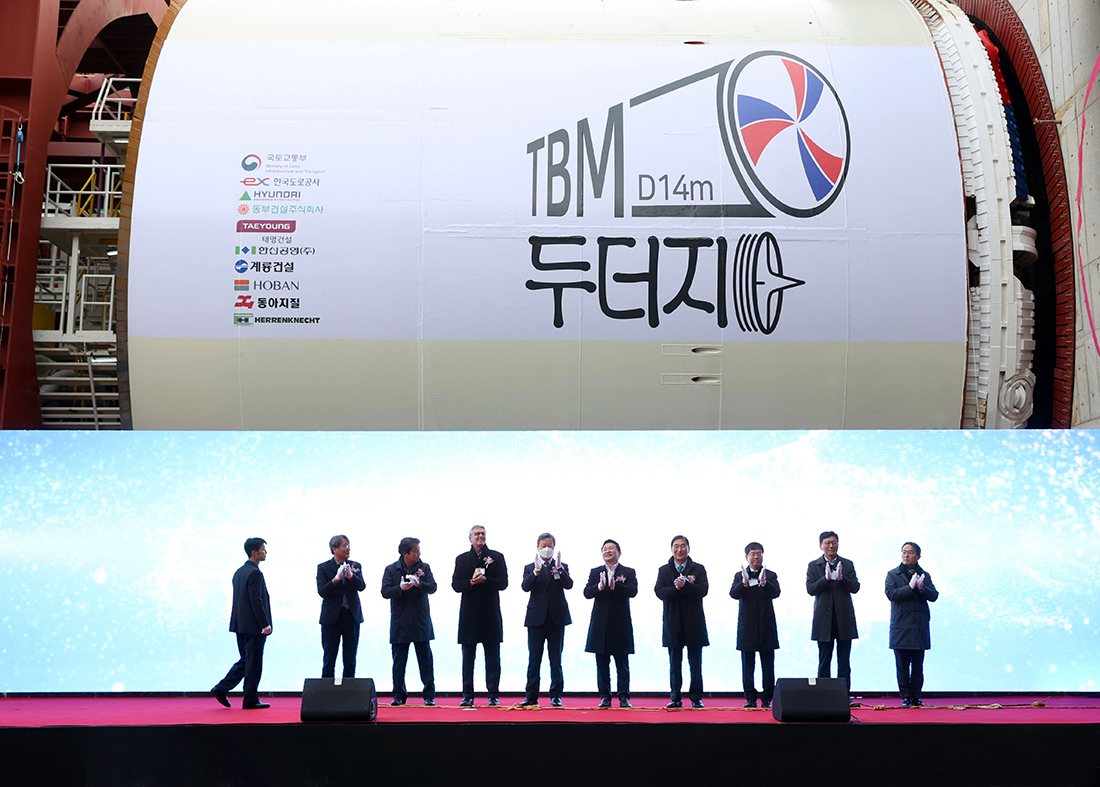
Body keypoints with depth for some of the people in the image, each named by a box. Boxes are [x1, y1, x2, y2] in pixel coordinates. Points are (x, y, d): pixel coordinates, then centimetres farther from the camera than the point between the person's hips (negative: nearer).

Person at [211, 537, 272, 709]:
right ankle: (250, 700, 5)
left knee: (245, 661, 17)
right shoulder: (255, 573, -16)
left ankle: (221, 689, 12)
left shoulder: (239, 572, 13)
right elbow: (256, 601, -21)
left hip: (240, 624, 9)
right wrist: (265, 624, -17)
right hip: (253, 625, -9)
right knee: (253, 663, 0)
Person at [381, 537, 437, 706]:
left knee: (425, 660, 0)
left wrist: (419, 584, -24)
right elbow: (385, 592, -5)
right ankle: (399, 695, 14)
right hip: (400, 623, 0)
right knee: (399, 662, 5)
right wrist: (400, 588, -22)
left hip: (421, 622, 0)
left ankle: (429, 696, 4)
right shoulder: (391, 570, 3)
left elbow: (432, 587, -5)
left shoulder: (424, 567, 6)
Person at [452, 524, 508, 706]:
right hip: (469, 614, 1)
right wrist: (471, 582, -15)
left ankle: (494, 695, 4)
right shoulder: (461, 559, 10)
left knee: (492, 656, 0)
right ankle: (467, 696, 8)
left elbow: (503, 583, -2)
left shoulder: (497, 557, 7)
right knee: (468, 656, 3)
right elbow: (456, 585, 2)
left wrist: (484, 580, -16)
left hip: (491, 613, -1)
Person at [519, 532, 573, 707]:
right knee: (534, 659, 1)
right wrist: (536, 571, -25)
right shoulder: (529, 568, 8)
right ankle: (531, 696, 5)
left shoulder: (562, 567, 8)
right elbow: (525, 587, -9)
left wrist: (559, 568, -25)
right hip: (536, 617, 0)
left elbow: (568, 584, -9)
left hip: (556, 617, 0)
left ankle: (556, 695, 7)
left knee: (556, 659, 3)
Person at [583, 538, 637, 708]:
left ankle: (624, 697, 5)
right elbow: (587, 593, -4)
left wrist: (615, 586, -31)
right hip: (600, 624, 2)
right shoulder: (595, 572, 9)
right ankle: (605, 697, 10)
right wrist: (599, 587, -25)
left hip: (620, 624, -2)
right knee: (602, 663, 4)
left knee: (622, 663, 1)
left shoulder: (628, 572, 3)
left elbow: (633, 591, -13)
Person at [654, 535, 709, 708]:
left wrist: (685, 585, -23)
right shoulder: (663, 570, 8)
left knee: (696, 664, 2)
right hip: (673, 624, 1)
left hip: (694, 623, -1)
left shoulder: (698, 569, 5)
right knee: (675, 664, 5)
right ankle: (676, 698, 10)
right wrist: (676, 588, -21)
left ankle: (696, 698, 9)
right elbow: (659, 592, -5)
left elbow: (703, 590, -10)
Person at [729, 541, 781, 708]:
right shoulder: (740, 576, 6)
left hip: (766, 626, 0)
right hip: (747, 626, 0)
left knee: (768, 666, 1)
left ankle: (767, 699, 7)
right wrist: (744, 582, -28)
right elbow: (733, 594, -9)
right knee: (747, 666, 3)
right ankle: (750, 699, 9)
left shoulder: (770, 575, 5)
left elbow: (776, 593, -11)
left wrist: (764, 583, -30)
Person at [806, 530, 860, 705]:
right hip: (824, 621, -1)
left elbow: (855, 587, -2)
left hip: (844, 619, 1)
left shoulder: (847, 564, 7)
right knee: (824, 662, 5)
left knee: (844, 662, 2)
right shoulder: (813, 566, 4)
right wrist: (826, 578, -21)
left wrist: (841, 578, -20)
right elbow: (810, 589, -7)